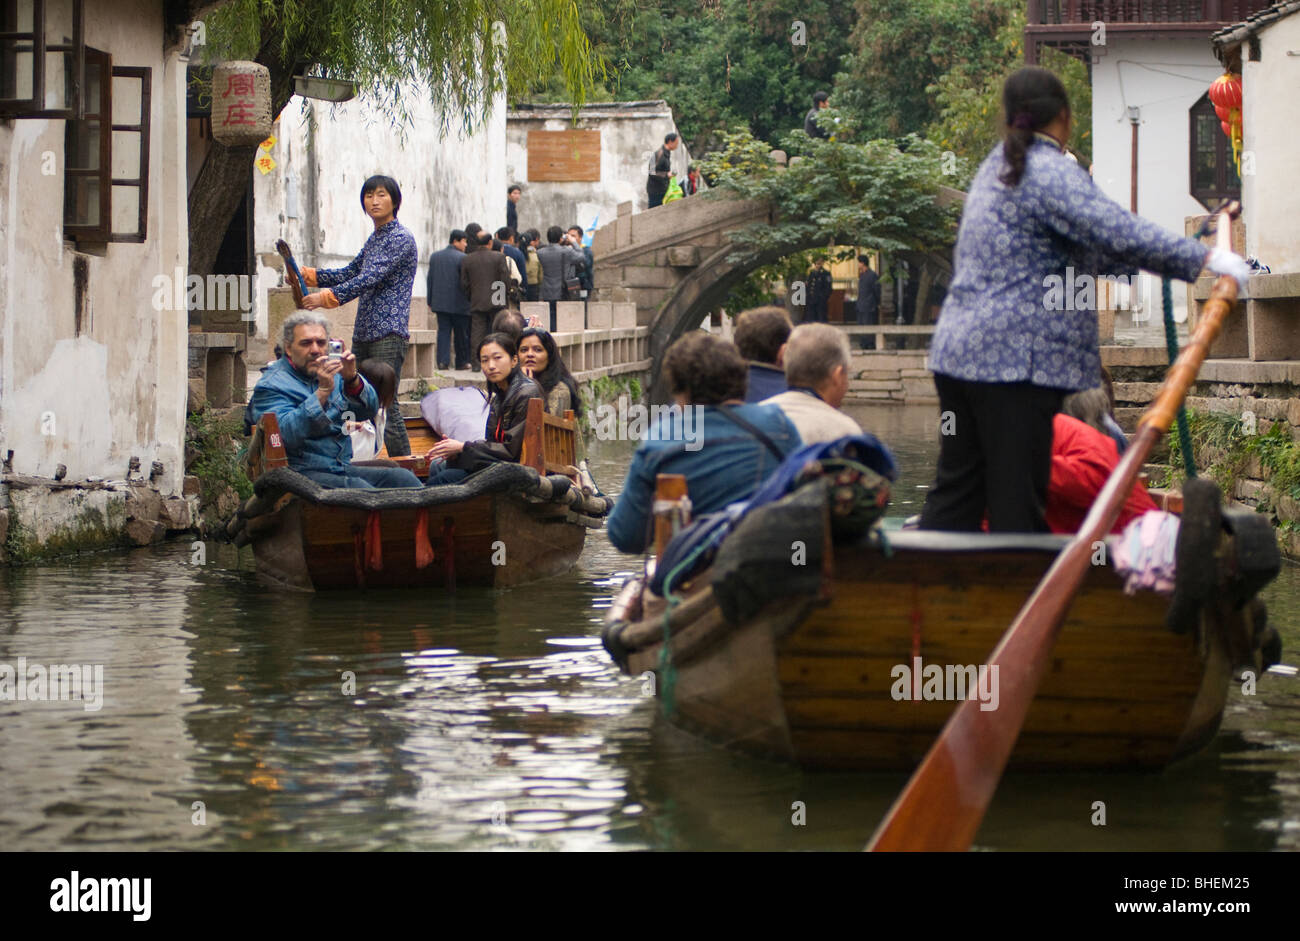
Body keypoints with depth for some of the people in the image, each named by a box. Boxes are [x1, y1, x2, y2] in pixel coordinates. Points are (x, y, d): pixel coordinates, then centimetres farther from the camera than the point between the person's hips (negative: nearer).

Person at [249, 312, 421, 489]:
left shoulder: (333, 372, 18)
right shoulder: (271, 385, -3)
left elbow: (368, 411, 8)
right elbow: (286, 434, -20)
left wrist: (352, 379, -11)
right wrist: (323, 391, -24)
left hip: (343, 467, 7)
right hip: (303, 472, -7)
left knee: (403, 478, -15)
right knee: (360, 488, -32)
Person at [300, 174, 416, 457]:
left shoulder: (400, 239, -10)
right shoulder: (375, 238, 19)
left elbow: (371, 279, -20)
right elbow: (349, 273, 25)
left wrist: (327, 297, -26)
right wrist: (308, 275, 13)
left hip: (389, 333, -9)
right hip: (363, 333, 9)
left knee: (386, 404, -13)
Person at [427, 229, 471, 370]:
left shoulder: (434, 256, 8)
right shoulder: (462, 258, -10)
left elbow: (430, 280, 10)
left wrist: (431, 301, 14)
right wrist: (470, 300, -2)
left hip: (440, 302, 4)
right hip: (459, 304, -4)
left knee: (443, 331, 4)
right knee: (461, 333, 6)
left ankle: (443, 361, -7)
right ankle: (461, 361, 12)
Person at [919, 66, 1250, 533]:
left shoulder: (998, 166, 19)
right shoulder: (1051, 172, -11)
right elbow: (1117, 232, -24)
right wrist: (1204, 259, -21)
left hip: (958, 351, 9)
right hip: (1016, 357, -9)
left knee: (955, 494, 11)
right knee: (1016, 502, -7)